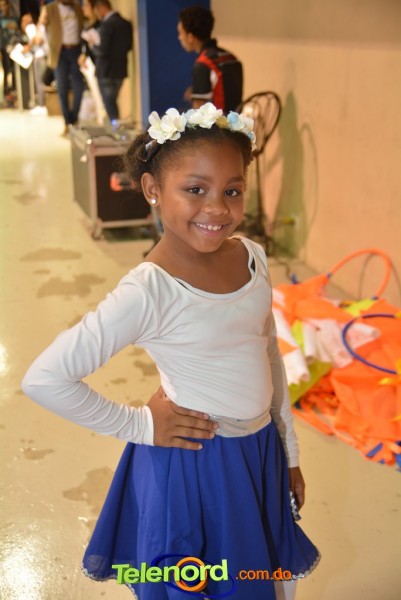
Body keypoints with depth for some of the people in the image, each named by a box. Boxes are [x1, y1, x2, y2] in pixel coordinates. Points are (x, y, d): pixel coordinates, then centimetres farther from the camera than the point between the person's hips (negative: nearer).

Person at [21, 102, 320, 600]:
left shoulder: (252, 257, -5)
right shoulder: (149, 292, -24)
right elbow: (43, 379, -25)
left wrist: (288, 450, 13)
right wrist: (139, 425, -15)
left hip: (261, 451, 6)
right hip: (193, 464, -6)